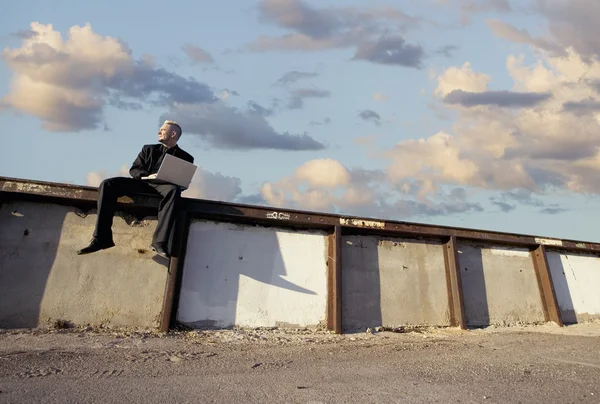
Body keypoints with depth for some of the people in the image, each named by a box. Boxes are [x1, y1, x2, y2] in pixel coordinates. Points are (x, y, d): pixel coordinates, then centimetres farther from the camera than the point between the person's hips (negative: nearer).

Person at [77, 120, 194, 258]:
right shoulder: (148, 149, 23)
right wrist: (148, 175, -10)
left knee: (174, 190, -40)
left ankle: (160, 242, -43)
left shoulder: (185, 157, 13)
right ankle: (101, 238, -24)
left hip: (164, 185, -3)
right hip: (143, 183, 4)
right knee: (107, 184, -21)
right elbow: (133, 170, 13)